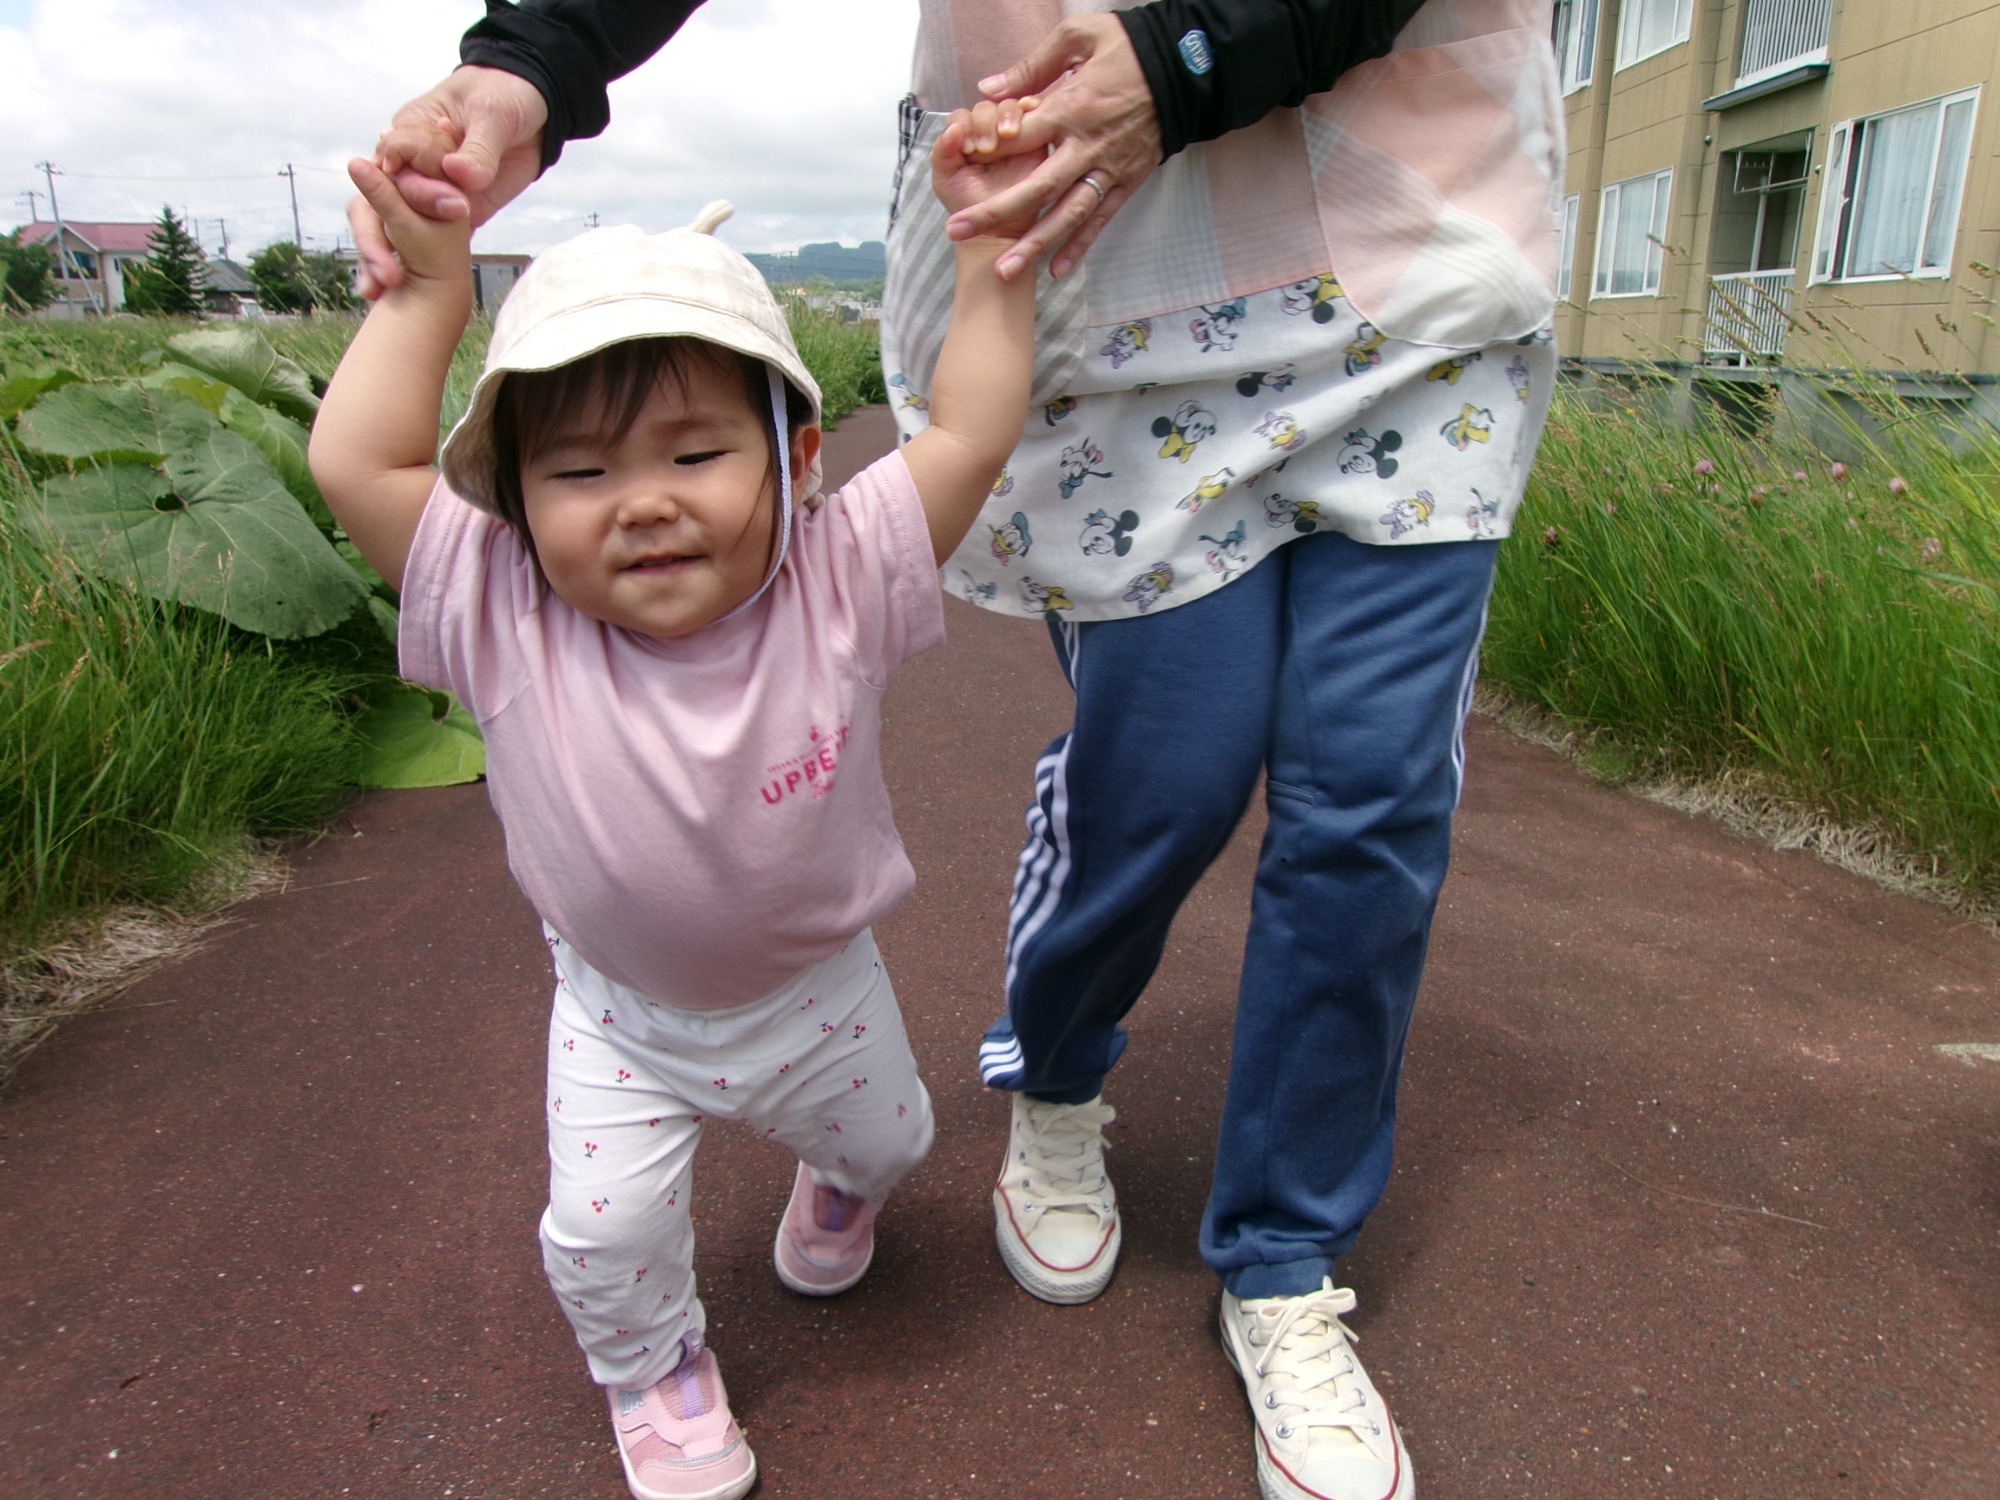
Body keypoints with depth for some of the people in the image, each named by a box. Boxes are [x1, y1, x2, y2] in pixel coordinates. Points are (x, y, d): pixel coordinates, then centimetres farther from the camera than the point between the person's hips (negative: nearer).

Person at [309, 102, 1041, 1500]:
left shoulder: (835, 585, -27)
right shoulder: (507, 622, -26)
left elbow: (969, 437, -27)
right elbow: (356, 463, -30)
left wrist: (992, 242, -27)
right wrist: (428, 289, -27)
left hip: (818, 984, 2)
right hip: (622, 1014, -1)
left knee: (882, 1132, 27)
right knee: (603, 1229, 4)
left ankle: (836, 1187, 65)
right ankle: (656, 1368, 39)